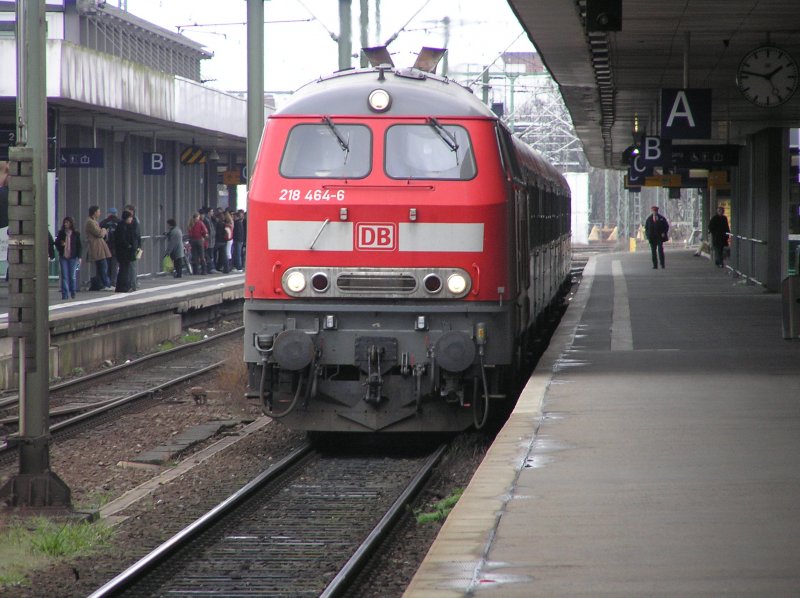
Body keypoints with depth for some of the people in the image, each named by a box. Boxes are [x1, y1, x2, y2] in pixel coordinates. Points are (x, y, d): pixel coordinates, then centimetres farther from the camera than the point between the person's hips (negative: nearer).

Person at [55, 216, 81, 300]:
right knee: (64, 276, -3)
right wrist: (61, 245, -12)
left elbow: (79, 246, 5)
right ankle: (65, 294, -3)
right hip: (63, 257, 1)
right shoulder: (61, 233, 6)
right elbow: (57, 243, 11)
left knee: (72, 276, 3)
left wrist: (79, 257, 1)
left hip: (73, 257, -1)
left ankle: (73, 292, 20)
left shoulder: (76, 234, 3)